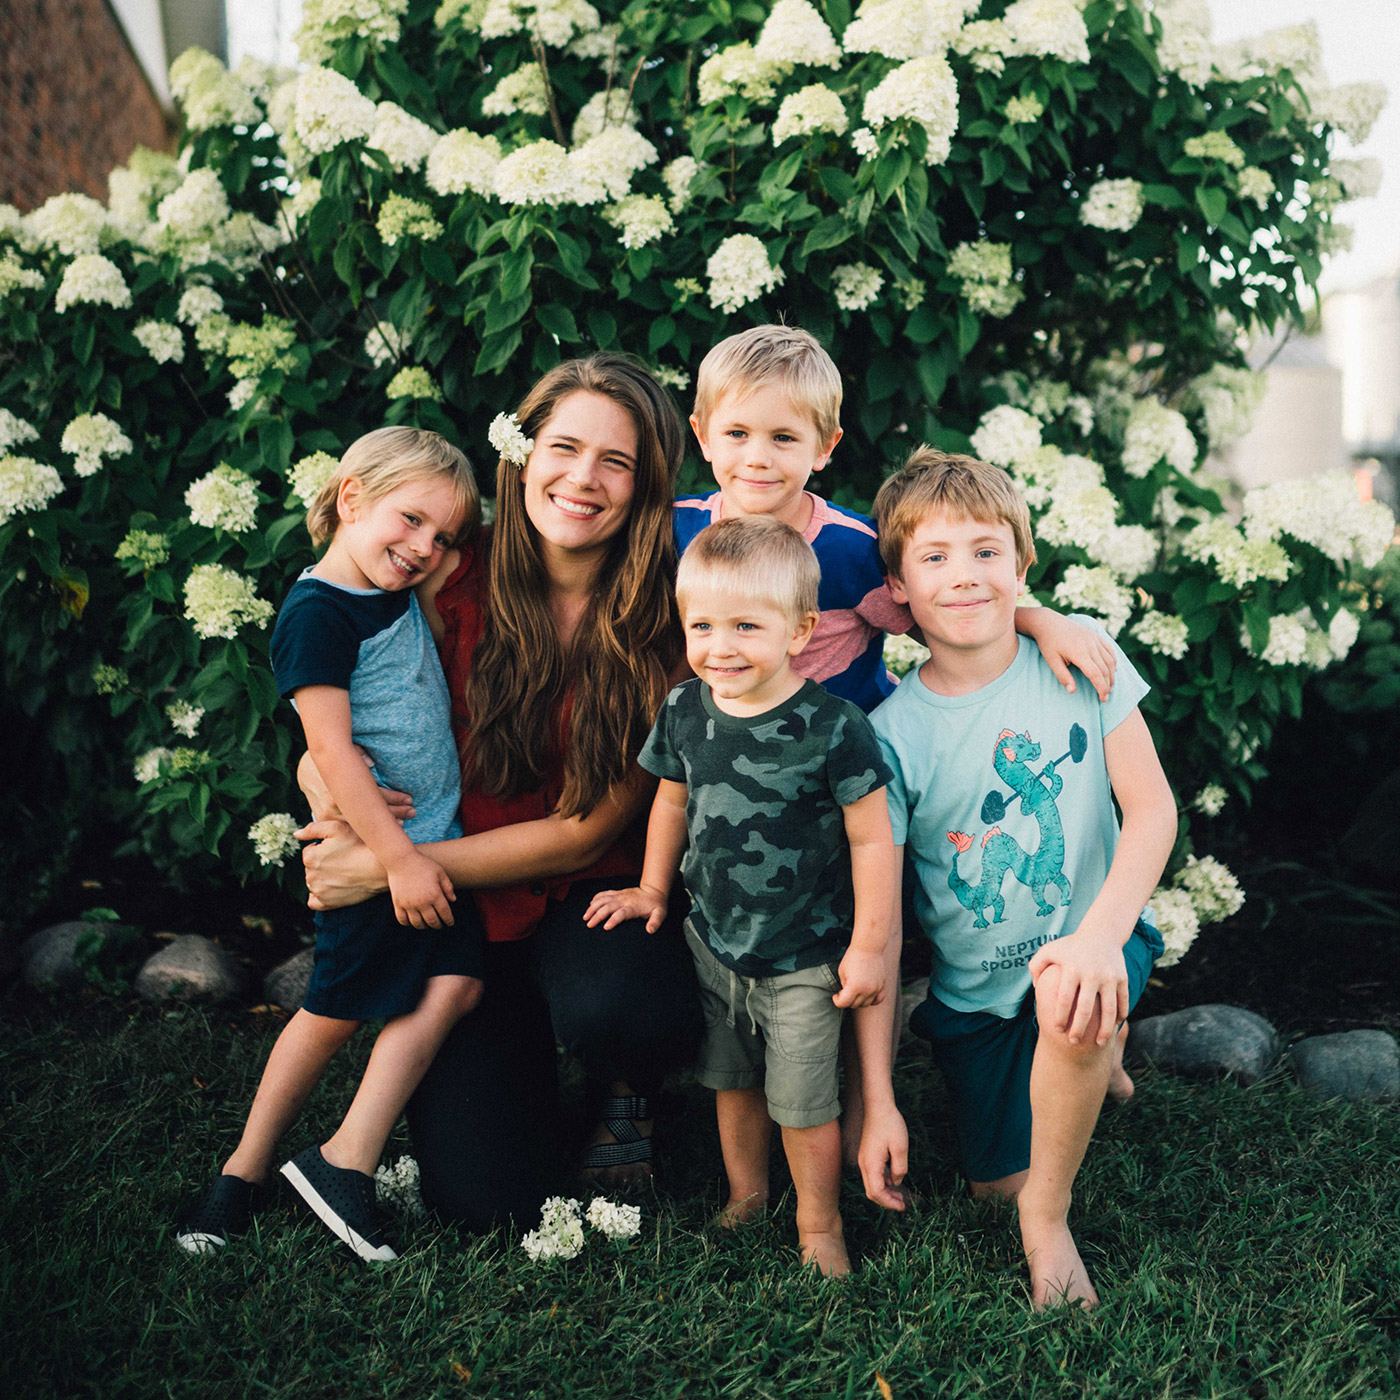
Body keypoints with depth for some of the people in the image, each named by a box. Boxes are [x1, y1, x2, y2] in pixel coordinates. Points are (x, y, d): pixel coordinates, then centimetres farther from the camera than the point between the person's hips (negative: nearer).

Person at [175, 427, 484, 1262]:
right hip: (373, 850, -7)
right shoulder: (318, 613, -15)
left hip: (431, 843, 8)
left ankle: (346, 1162, 2)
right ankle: (245, 1171, 19)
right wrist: (399, 857, -21)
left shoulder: (404, 597, 9)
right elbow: (331, 749, -20)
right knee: (336, 1012, 2)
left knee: (453, 985, -3)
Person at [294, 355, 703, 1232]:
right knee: (485, 1197, -12)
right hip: (464, 908, 1)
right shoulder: (460, 583, -7)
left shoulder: (665, 627, -11)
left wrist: (389, 865, -16)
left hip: (596, 898, -1)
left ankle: (627, 1090, 3)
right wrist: (326, 785, -21)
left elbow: (586, 832, -12)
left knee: (610, 1008, -37)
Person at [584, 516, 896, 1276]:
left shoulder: (831, 727, -22)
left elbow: (872, 839, -14)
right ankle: (746, 1193, 44)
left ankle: (818, 1224, 29)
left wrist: (868, 945, -11)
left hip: (804, 958, -5)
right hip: (714, 941, 5)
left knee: (802, 1103, 5)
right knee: (731, 1081, 20)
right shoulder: (685, 712, -6)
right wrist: (652, 889, 17)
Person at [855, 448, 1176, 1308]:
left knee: (1071, 1008, -36)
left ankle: (1050, 1214, -8)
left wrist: (1101, 932, -30)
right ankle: (1090, 1056, 40)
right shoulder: (893, 733, -12)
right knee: (995, 1185, 9)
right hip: (971, 986, 2)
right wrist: (879, 1100, -14)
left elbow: (1152, 806, -10)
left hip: (1088, 935, -1)